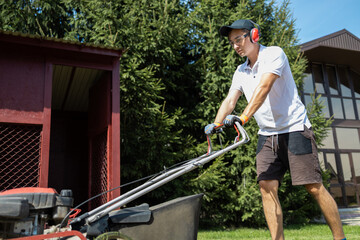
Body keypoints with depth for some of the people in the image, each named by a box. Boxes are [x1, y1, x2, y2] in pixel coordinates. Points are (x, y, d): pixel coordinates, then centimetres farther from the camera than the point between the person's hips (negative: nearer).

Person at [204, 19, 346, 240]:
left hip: (295, 129, -5)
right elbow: (230, 100, 1)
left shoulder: (274, 54, -7)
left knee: (314, 187, -5)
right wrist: (216, 125, -17)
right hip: (267, 135, 6)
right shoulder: (241, 71, 12)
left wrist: (244, 117, -35)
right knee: (267, 186, -5)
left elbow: (264, 87, -24)